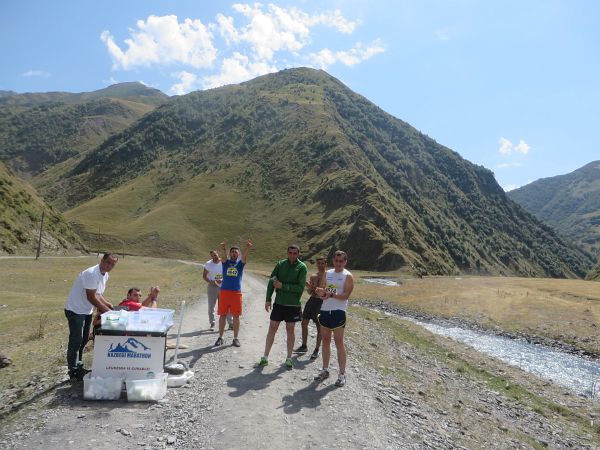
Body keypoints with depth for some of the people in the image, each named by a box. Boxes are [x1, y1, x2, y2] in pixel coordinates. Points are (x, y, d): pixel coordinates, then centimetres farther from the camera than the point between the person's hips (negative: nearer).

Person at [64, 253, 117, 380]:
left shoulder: (105, 275, 3)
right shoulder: (91, 274, -26)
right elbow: (91, 297, -25)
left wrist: (108, 304, 0)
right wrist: (105, 310, -18)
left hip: (87, 311, 9)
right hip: (75, 310, -9)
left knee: (83, 340, 17)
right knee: (75, 341, -1)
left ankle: (79, 367, 31)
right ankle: (73, 371, 11)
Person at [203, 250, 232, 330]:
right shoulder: (208, 264, -1)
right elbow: (204, 276, 2)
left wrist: (222, 280, -15)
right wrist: (210, 282, -15)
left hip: (223, 287, 0)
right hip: (212, 287, 0)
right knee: (211, 306, 5)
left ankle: (231, 323, 9)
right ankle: (212, 324, 19)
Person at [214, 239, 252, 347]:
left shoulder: (240, 263, 5)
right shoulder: (225, 262, 6)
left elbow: (244, 256, -15)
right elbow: (224, 255, -16)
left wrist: (248, 248, -38)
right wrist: (224, 248, -40)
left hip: (236, 293, 0)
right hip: (224, 292, 0)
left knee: (236, 316, 5)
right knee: (222, 315, 6)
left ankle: (235, 338, 14)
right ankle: (220, 337, 17)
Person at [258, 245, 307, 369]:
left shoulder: (302, 267, -7)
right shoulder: (280, 264, 1)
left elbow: (300, 287, -15)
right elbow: (271, 281, 2)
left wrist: (282, 286, -19)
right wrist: (268, 299, -3)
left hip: (293, 304, -2)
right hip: (279, 302, 2)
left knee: (290, 331, 8)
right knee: (272, 329, 6)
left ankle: (289, 358, 22)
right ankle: (265, 358, 16)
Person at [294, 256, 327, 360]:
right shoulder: (313, 276, 10)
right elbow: (310, 292, 10)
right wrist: (309, 287, -10)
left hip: (321, 302, -6)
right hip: (312, 300, 6)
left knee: (319, 327, 2)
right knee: (304, 323, 10)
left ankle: (316, 350, 14)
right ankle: (304, 346, 26)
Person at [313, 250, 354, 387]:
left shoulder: (348, 276, -4)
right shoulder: (327, 273, 13)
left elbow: (346, 295, -13)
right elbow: (319, 291, 13)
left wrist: (331, 294, -28)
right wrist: (320, 291, -11)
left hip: (338, 312, -5)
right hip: (324, 310, 6)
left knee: (339, 342, -3)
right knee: (325, 341, 12)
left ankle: (342, 373, 6)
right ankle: (325, 370, 23)